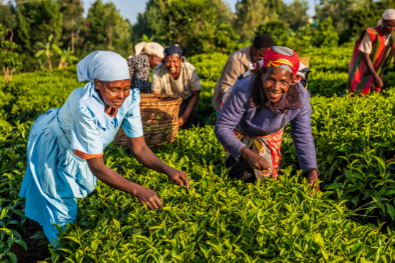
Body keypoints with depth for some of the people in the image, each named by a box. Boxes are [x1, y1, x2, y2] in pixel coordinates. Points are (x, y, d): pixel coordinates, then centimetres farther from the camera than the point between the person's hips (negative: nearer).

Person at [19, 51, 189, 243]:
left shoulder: (129, 99, -28)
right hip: (52, 146, -5)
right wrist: (137, 190, -49)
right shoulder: (86, 107, -44)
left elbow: (139, 148, -19)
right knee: (60, 204, 10)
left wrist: (169, 171, -35)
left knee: (83, 192, 24)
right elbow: (97, 168, -40)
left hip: (81, 148, 5)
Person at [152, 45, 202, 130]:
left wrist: (185, 116, -25)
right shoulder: (158, 71, -28)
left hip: (186, 100, -1)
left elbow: (195, 95, -18)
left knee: (184, 127, -15)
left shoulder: (190, 70, -30)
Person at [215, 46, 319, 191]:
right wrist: (246, 152, -47)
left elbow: (303, 136, -19)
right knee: (245, 174, -9)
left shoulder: (300, 97, -31)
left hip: (271, 133, 3)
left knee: (269, 174, 11)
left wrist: (312, 171, -28)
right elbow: (222, 128, -34)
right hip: (238, 130, -3)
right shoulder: (243, 91, -42)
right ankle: (233, 158, 24)